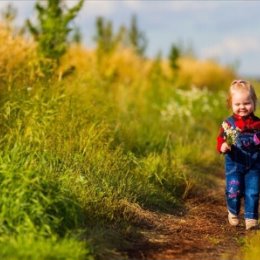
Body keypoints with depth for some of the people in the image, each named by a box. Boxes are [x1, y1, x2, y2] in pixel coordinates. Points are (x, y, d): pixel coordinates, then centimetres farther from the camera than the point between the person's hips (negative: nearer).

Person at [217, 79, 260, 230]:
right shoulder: (228, 124, -5)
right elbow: (221, 140, -6)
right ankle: (233, 213, 25)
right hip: (234, 164, -1)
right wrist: (222, 147, -27)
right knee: (233, 191, -2)